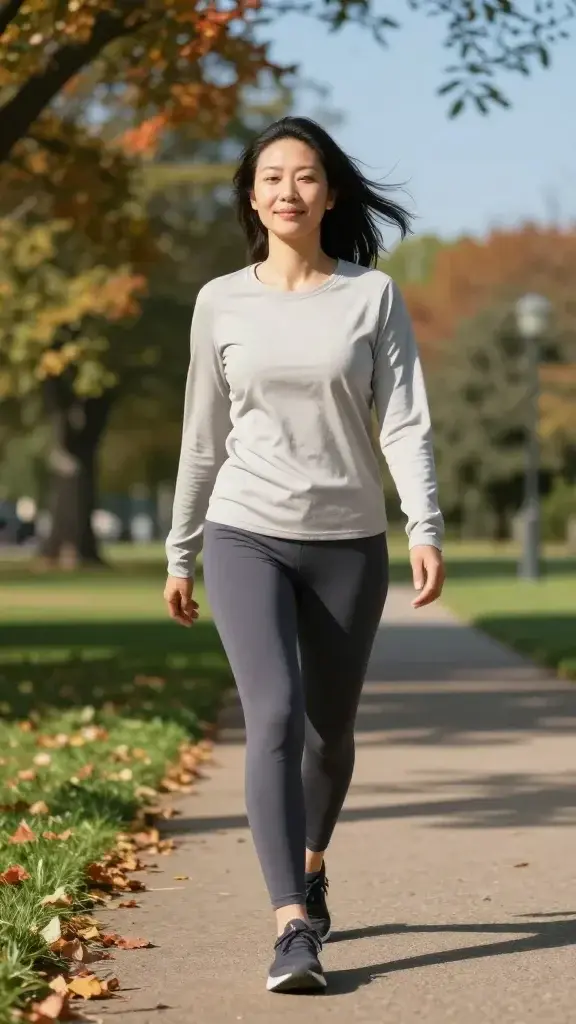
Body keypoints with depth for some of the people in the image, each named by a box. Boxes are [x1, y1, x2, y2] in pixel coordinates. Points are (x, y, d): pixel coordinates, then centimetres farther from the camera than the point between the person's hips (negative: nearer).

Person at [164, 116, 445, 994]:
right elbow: (204, 437, 11)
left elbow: (405, 422, -6)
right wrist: (180, 554, 13)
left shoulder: (373, 296, 0)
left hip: (348, 542, 1)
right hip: (246, 535, 0)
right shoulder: (221, 303, 4)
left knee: (330, 729, 12)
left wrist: (426, 530, -20)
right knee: (274, 715, -18)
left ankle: (312, 861, 42)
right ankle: (294, 928, -21)